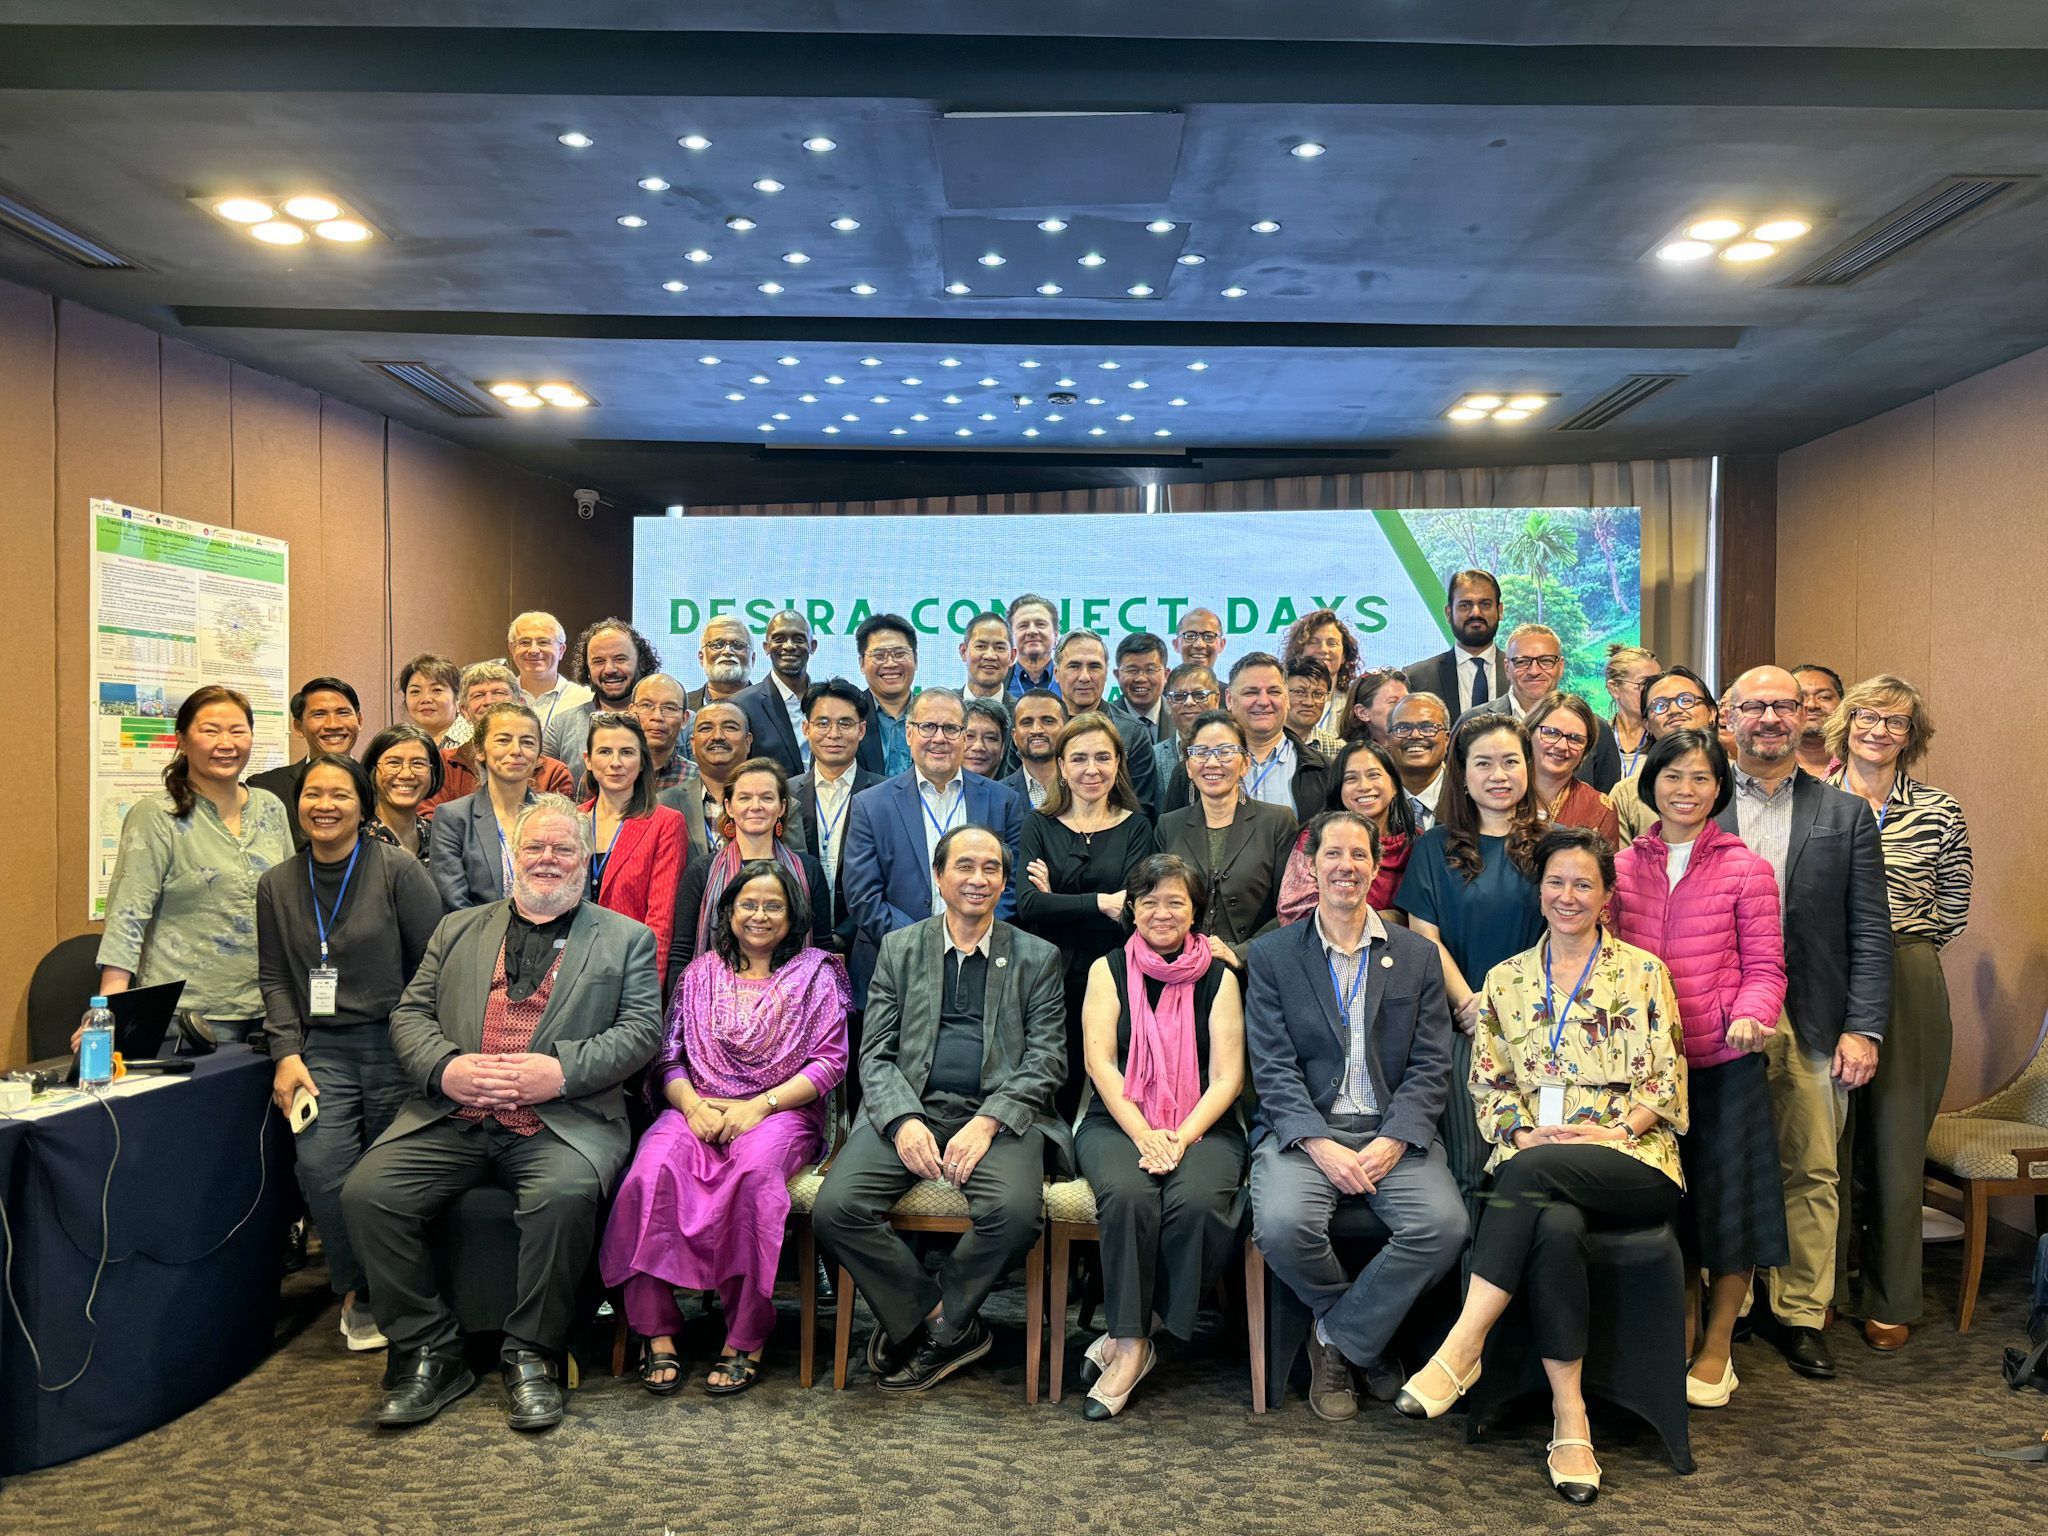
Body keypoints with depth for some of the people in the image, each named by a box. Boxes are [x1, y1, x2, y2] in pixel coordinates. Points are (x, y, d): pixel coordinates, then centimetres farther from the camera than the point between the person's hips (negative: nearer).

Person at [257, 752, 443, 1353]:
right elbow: (274, 977, 13)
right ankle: (358, 1292, 3)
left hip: (395, 1044, -2)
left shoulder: (398, 869, -3)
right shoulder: (278, 884, 11)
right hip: (323, 1048, 3)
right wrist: (287, 1052, 0)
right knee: (319, 1163, -18)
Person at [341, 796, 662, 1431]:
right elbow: (410, 1014, 14)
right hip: (451, 1118, 3)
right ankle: (428, 1353, -2)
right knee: (367, 1191, -20)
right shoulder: (458, 929, 21)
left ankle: (531, 1355, -11)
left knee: (566, 1193, -33)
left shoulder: (627, 939, 12)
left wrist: (562, 1069, -15)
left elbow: (641, 1030, 1)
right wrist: (445, 1067, -8)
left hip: (561, 1122, -3)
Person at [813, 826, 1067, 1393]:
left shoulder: (1037, 958, 12)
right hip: (910, 1108, 2)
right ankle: (954, 1326, -4)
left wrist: (987, 1122, -13)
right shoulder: (899, 948, 15)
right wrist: (903, 1121, -12)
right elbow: (876, 1053, 8)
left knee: (1016, 1212, -31)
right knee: (835, 1208, -23)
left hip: (998, 1114, -1)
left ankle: (932, 1326, -3)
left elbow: (1046, 1058, 3)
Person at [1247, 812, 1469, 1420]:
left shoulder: (1418, 955, 11)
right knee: (1282, 1225, -29)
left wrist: (1390, 1142, -12)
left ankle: (1337, 1337, -2)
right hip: (1304, 1130, -1)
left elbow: (1431, 1066, 4)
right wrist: (1321, 1146, -15)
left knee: (1445, 1226, -26)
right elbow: (1271, 1067, -2)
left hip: (1394, 1132, 2)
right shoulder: (1271, 954, 6)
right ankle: (1367, 1332, 3)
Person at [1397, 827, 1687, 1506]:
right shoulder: (1506, 979, 16)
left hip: (1633, 1163, -2)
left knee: (1534, 1171, -36)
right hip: (1533, 1153, 2)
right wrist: (1523, 1130, -7)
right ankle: (1569, 1420, -27)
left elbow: (1666, 1081, 4)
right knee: (1556, 1227, -35)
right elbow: (1488, 1082, 12)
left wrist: (1615, 1130, -12)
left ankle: (1460, 1350, -34)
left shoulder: (1643, 973, 8)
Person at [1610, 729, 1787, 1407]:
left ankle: (1717, 1346, 23)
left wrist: (1749, 1016, -22)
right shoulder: (1623, 866, 6)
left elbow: (1765, 968, -4)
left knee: (1727, 1196, 6)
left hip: (1725, 1058, -3)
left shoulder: (1746, 870, -2)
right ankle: (1682, 1328, 33)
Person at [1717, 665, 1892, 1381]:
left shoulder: (1846, 816, 8)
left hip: (1813, 1025, 1)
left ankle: (1801, 1314, 22)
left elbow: (1870, 934, 4)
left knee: (1812, 1173, 8)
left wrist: (1862, 1028, -4)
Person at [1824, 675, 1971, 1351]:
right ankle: (1823, 1288, 21)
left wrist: (1889, 941, 1)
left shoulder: (1939, 813, 3)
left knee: (1896, 1138, 7)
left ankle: (1891, 1300, 22)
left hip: (1907, 987, 0)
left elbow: (1953, 910, 8)